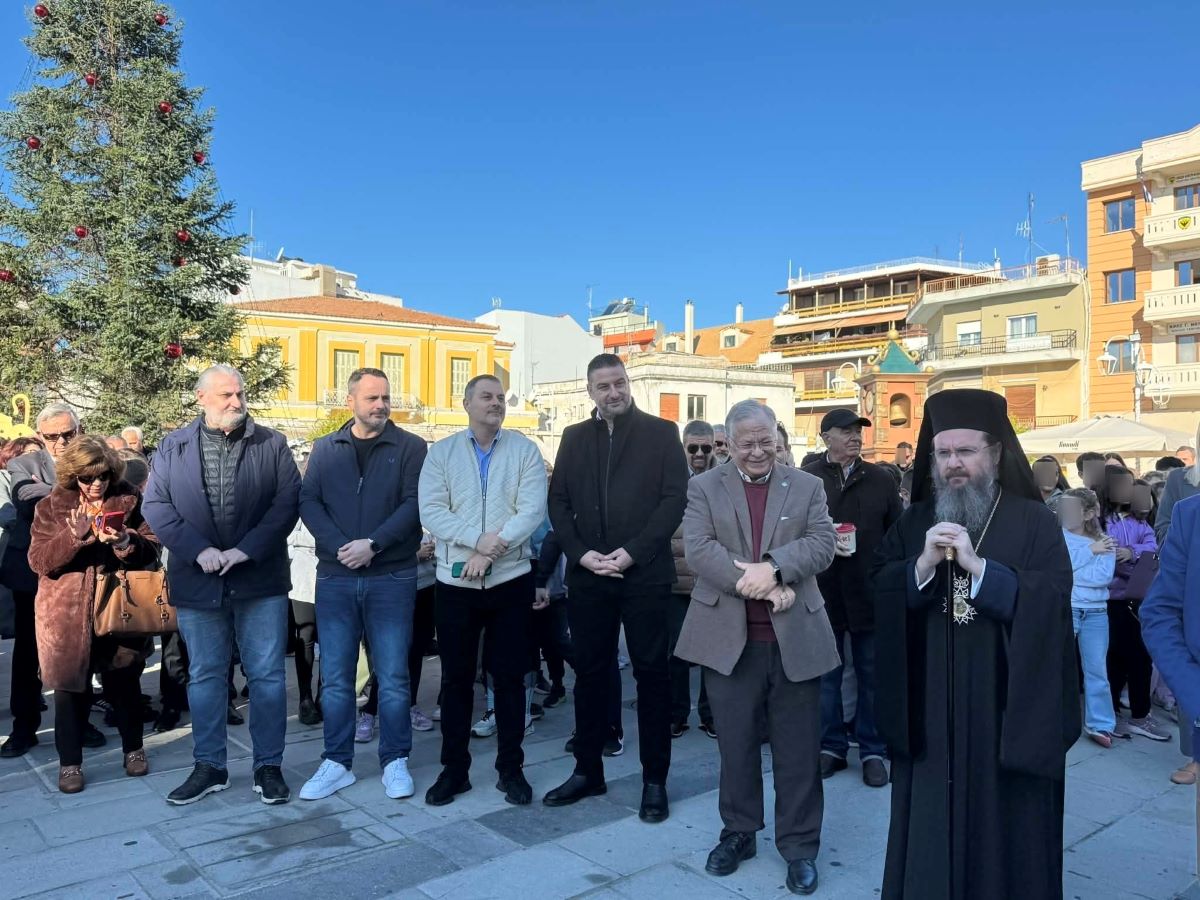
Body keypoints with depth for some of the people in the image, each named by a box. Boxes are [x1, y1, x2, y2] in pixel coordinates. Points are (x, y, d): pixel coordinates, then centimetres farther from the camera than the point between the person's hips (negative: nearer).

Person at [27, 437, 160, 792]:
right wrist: (73, 535, -22)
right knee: (71, 685, 4)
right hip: (68, 612, 0)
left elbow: (152, 549, 0)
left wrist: (126, 542, -21)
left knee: (123, 682, 10)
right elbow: (38, 561, -6)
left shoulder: (129, 499, 1)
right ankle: (69, 762, 19)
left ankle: (133, 748, 28)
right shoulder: (51, 506, 1)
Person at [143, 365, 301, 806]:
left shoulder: (272, 444, 2)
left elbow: (288, 501, -6)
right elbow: (156, 505, 0)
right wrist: (199, 550, -13)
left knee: (267, 675, 4)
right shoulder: (173, 447, 6)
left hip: (260, 579, -1)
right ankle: (208, 766, 26)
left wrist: (246, 550, -15)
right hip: (198, 581, 2)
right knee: (205, 677, 12)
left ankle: (269, 765, 17)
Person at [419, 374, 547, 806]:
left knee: (509, 677, 7)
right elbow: (431, 512, -7)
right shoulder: (442, 452, 3)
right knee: (456, 677, 9)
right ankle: (454, 768, 23)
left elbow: (532, 510, -9)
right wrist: (479, 540, -18)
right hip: (455, 581, 1)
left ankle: (511, 769, 20)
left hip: (511, 579, -1)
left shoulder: (525, 450, 1)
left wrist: (492, 548, -19)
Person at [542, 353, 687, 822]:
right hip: (587, 575, 3)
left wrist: (631, 552, -13)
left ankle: (655, 780, 15)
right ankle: (587, 771, 24)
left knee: (652, 673, 4)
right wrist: (582, 553, -7)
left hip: (645, 573, -3)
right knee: (589, 673, 10)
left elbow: (675, 499, -5)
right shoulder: (575, 437, 12)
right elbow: (558, 502, 8)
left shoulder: (661, 432, 2)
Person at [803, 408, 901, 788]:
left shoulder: (881, 480, 6)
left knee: (872, 675, 9)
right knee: (825, 674, 10)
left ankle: (873, 751, 22)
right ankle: (831, 746, 24)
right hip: (822, 593, -1)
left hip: (870, 594, 1)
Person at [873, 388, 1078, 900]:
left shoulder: (1034, 522, -2)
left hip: (1007, 706, -2)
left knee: (1003, 823, 9)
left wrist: (977, 566, -22)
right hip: (930, 708, 2)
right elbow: (879, 596, -2)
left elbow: (1052, 601, -14)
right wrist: (924, 564, -19)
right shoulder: (915, 522, 7)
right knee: (931, 821, 9)